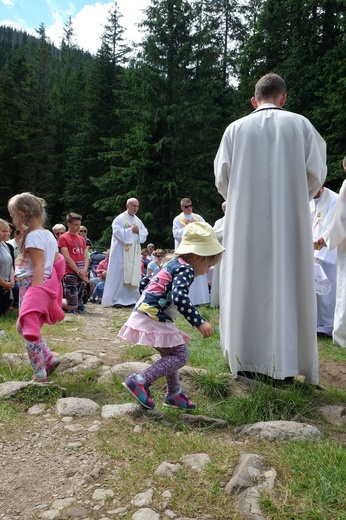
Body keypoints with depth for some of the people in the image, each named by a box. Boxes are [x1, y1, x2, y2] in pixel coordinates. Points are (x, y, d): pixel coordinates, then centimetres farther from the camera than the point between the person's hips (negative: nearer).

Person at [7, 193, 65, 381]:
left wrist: (34, 295, -23)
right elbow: (58, 261, 15)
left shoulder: (33, 237, -15)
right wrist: (52, 284, 23)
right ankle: (49, 359, 20)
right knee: (23, 326, 20)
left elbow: (39, 267, -21)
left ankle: (40, 374, 7)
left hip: (33, 285, -9)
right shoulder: (48, 234, 12)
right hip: (46, 284, 9)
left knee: (30, 331, -1)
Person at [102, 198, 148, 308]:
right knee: (119, 275, -6)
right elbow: (118, 232, -16)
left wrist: (138, 231, -8)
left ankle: (129, 299, 12)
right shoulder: (119, 219, -4)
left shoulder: (138, 221, 15)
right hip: (121, 252, -6)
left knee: (133, 275, 5)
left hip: (135, 254, 6)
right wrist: (131, 230, -13)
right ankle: (116, 300, 0)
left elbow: (145, 233, 11)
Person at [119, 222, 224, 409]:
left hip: (147, 315, 10)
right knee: (180, 355, -7)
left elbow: (147, 281, 25)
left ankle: (174, 394, 31)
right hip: (153, 318, -10)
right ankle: (140, 381, -11)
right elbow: (179, 297, -30)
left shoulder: (174, 264, 15)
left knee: (171, 354, 20)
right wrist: (199, 322, -31)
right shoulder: (186, 269, -13)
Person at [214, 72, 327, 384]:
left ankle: (246, 361, 10)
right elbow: (317, 174, 4)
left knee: (246, 287, 6)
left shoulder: (235, 129, 6)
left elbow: (222, 178, 5)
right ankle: (284, 364, 6)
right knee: (287, 286, 4)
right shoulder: (300, 125, 5)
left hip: (245, 224, 1)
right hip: (289, 222, 0)